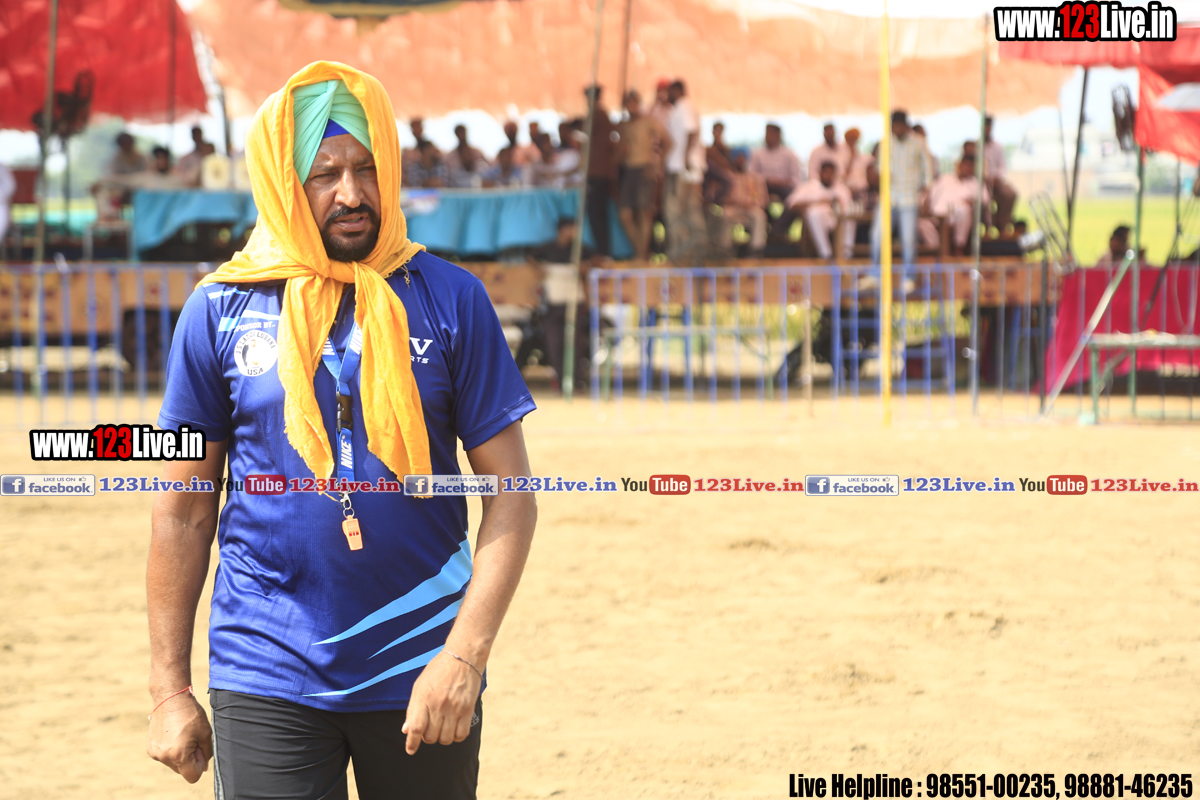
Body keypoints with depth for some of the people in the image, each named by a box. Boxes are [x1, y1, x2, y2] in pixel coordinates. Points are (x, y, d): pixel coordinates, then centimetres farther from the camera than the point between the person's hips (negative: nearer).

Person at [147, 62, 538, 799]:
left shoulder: (450, 301, 1)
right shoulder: (221, 311, 2)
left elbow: (511, 496, -1)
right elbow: (185, 513, 7)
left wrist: (466, 655, -12)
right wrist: (170, 688, 3)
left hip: (422, 678, 0)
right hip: (268, 681, 0)